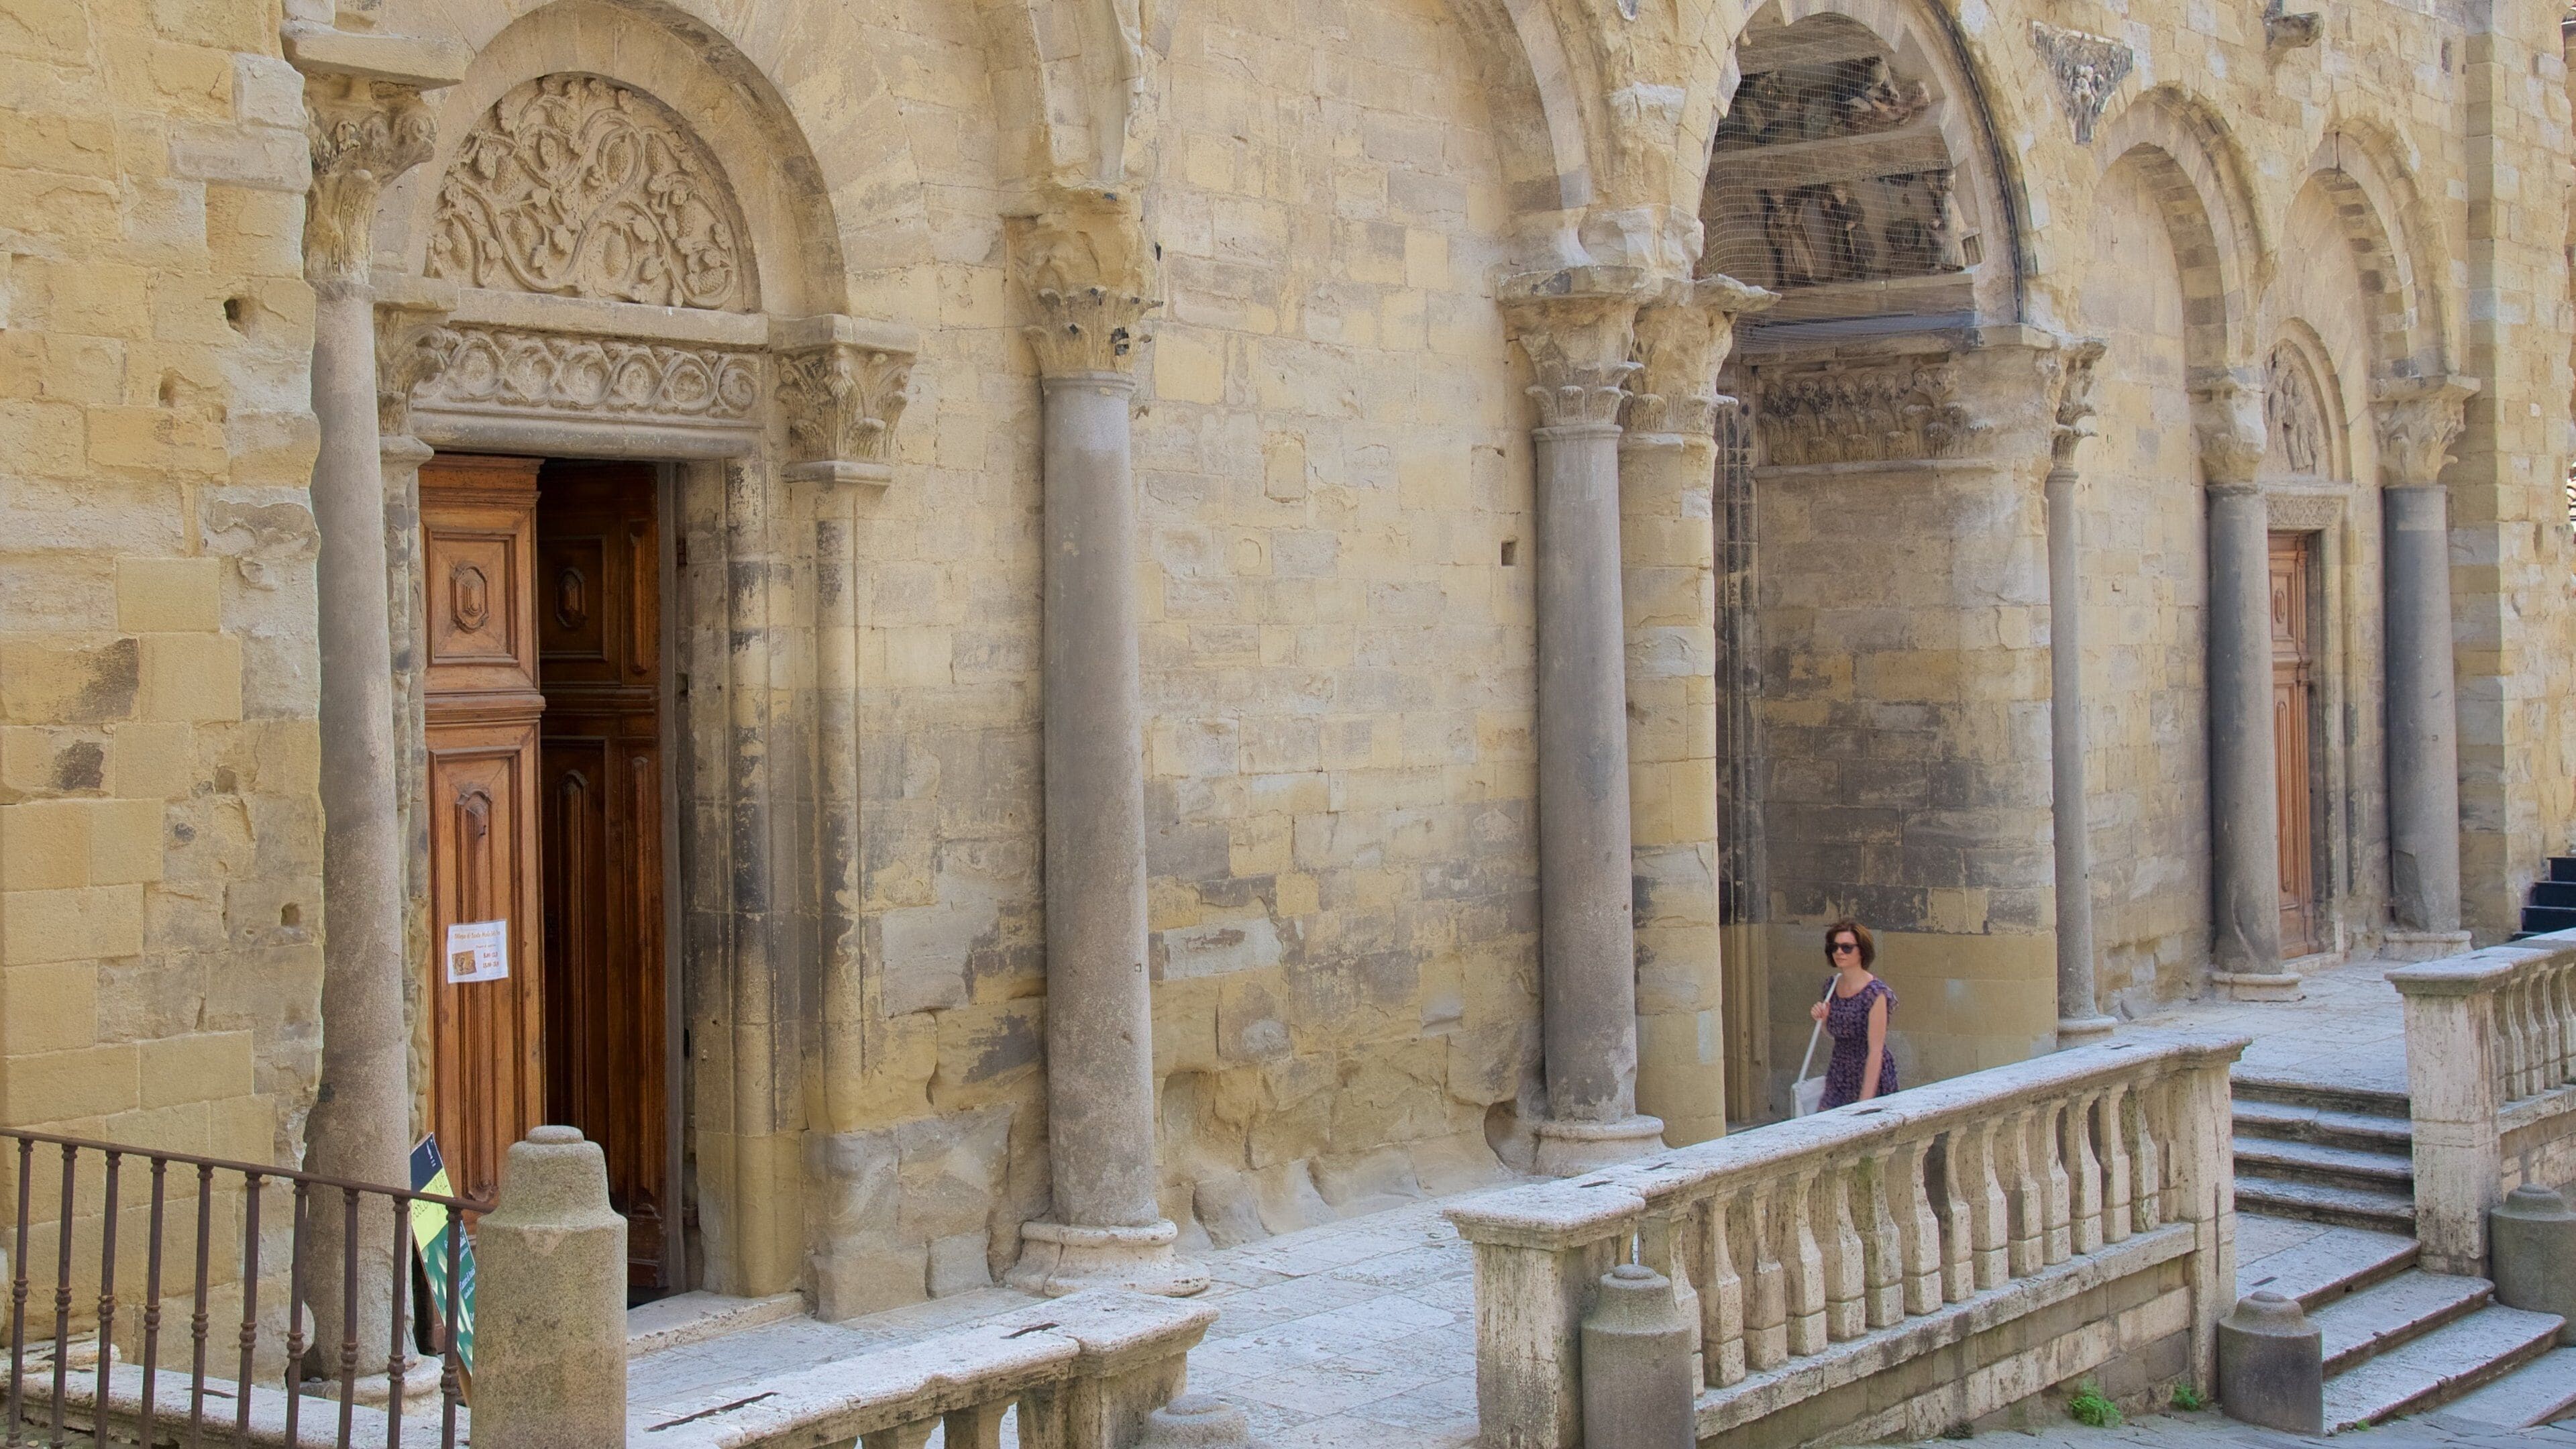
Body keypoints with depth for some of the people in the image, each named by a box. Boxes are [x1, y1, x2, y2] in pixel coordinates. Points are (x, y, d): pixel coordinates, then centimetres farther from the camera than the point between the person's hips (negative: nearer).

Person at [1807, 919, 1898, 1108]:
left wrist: (1865, 1101, -23)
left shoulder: (1875, 994, -16)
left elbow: (1876, 1051, -19)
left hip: (1871, 1077, -6)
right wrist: (1823, 1019, -3)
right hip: (1839, 1076, 6)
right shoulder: (1832, 987, 5)